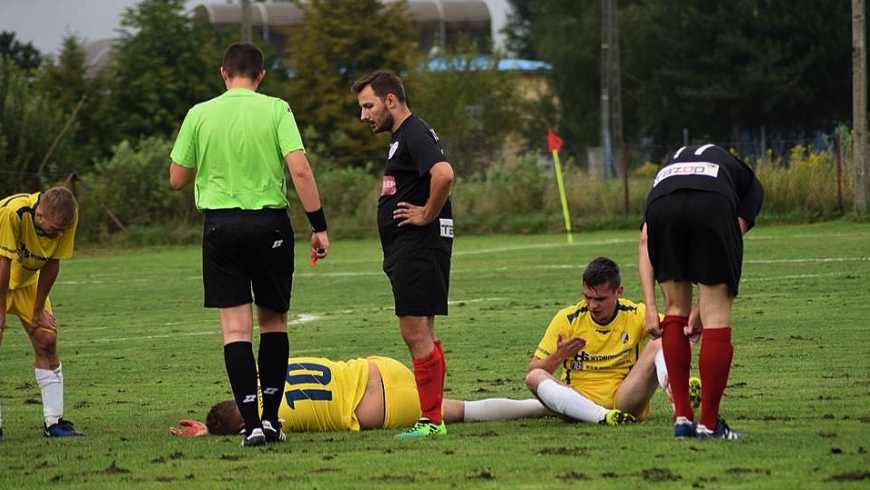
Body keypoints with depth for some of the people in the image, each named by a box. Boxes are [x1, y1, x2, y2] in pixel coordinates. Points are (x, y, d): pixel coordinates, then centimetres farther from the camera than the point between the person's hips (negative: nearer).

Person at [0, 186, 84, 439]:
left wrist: (38, 310, -3)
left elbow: (52, 263, -9)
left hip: (27, 278, 5)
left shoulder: (68, 218, -21)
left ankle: (54, 422, 2)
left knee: (46, 338, -3)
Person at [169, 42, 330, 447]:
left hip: (221, 224, 0)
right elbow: (300, 169, -11)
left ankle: (252, 423, -8)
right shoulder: (276, 110, -2)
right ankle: (271, 418, 14)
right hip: (270, 223, 0)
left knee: (236, 327, 0)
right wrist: (319, 225, -7)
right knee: (274, 321, 14)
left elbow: (177, 179, 7)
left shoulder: (200, 115, 2)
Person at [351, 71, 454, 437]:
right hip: (405, 249, 11)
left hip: (419, 245, -11)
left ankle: (431, 421, -10)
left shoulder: (414, 134, -13)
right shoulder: (402, 137, 20)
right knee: (417, 335, 11)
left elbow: (444, 174, -29)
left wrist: (427, 215, -19)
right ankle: (431, 417, 13)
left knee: (417, 334, -11)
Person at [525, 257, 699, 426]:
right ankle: (604, 416, -47)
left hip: (623, 401, 0)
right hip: (580, 402, 0)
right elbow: (534, 370, 2)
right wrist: (558, 357, -20)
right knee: (534, 378, -28)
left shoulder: (636, 315, 1)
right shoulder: (567, 319, 1)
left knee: (658, 345, -17)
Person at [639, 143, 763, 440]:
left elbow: (645, 242, 25)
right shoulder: (749, 184, 36)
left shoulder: (666, 170, 42)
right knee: (717, 318, 8)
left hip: (662, 204, 3)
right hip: (713, 204, -2)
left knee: (676, 311, 21)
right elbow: (734, 237, 19)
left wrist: (650, 307, 18)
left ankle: (682, 418, 20)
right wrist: (703, 308, 17)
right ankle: (709, 424, 9)